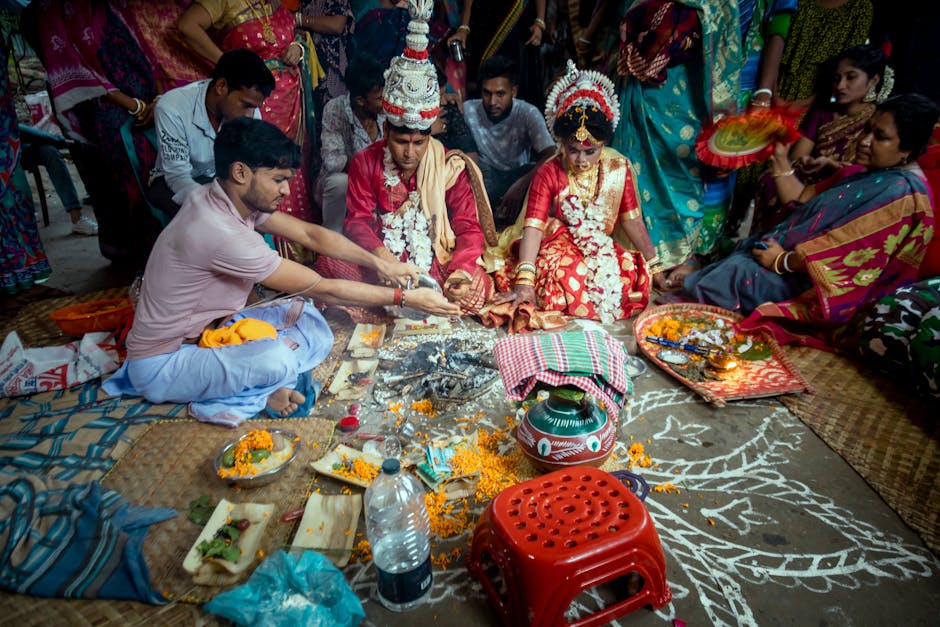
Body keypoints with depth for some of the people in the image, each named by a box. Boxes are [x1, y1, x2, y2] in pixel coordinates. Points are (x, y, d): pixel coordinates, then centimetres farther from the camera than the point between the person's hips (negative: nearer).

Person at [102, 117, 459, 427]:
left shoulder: (234, 198, -5)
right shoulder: (221, 232, -32)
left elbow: (309, 233, 0)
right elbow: (321, 289, -28)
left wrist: (380, 264, -10)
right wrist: (403, 298, -22)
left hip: (208, 330, 9)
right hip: (161, 366, -9)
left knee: (314, 327, -5)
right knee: (280, 358, -35)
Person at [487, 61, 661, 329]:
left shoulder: (618, 169, 1)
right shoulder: (549, 173, -9)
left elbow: (632, 220, 6)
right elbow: (533, 227, -18)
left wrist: (654, 264, 0)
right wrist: (525, 281, -29)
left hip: (601, 249, 4)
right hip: (558, 249, -3)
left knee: (634, 271, -25)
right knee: (565, 275, -37)